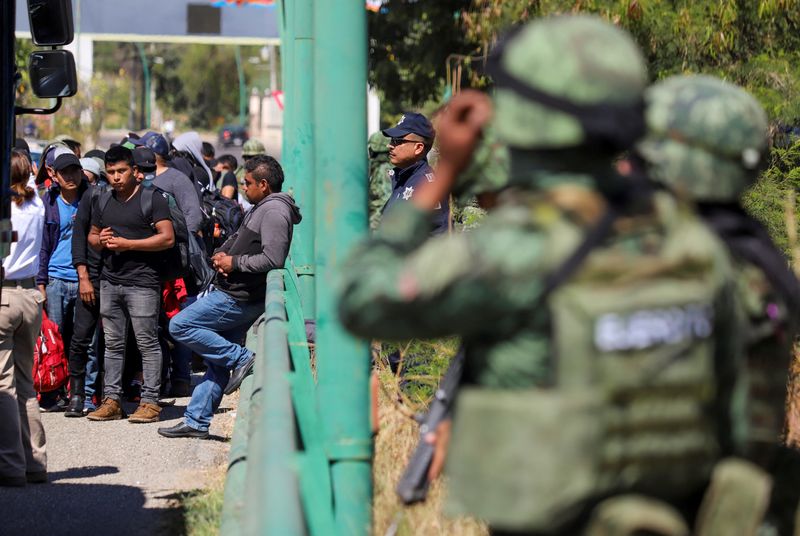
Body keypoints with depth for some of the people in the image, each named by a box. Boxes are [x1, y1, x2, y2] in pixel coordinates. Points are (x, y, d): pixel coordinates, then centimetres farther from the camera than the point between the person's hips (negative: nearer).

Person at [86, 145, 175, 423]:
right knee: (113, 343, 9)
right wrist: (101, 240, -1)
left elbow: (167, 238, -11)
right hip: (110, 281, 6)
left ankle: (150, 401, -1)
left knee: (147, 342, -4)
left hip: (142, 282, -6)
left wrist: (127, 244, -15)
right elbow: (91, 236, 25)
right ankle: (111, 400, 13)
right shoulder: (103, 201, 15)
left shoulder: (152, 199, -5)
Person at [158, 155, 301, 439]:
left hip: (239, 298, -10)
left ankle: (241, 359, -10)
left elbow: (273, 259, -25)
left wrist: (235, 263, -16)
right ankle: (197, 421, 15)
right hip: (237, 295, 10)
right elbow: (238, 239, 27)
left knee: (180, 325, -10)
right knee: (218, 363, 11)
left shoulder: (274, 211, -15)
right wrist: (220, 255, 4)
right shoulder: (260, 208, 18)